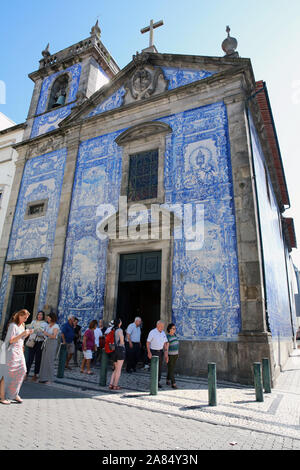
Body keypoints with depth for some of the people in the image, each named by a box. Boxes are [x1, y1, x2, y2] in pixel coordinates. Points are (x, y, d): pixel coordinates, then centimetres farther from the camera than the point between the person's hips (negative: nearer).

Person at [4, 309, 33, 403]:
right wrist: (23, 333, -23)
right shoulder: (13, 325, -12)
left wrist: (28, 334, 7)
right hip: (12, 350, -8)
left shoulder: (22, 325, 13)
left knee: (22, 370, 4)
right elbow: (11, 340, -18)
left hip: (19, 350, 8)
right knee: (11, 372, -1)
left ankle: (14, 393, 15)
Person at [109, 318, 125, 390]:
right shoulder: (120, 330, -11)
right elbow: (122, 342, -9)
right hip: (121, 349, -7)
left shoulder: (113, 330, 10)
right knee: (119, 369, 2)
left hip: (114, 350, 7)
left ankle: (111, 384, 8)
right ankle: (115, 385, 5)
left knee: (116, 369, 16)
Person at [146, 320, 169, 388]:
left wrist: (166, 353, 4)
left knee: (160, 367, 8)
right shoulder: (152, 332, -12)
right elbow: (148, 343, -10)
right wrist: (149, 352, -16)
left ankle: (158, 381, 20)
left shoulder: (163, 333, 4)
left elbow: (165, 343, 9)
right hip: (153, 352, -5)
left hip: (160, 351, 5)